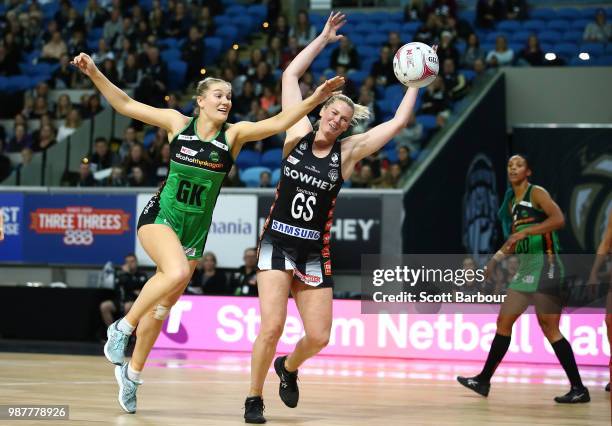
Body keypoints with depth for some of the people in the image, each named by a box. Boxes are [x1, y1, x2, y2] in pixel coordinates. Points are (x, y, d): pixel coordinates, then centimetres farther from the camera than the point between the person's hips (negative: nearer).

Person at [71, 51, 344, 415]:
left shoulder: (234, 135, -4)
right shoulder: (178, 124, -3)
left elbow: (278, 123, -16)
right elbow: (125, 105, 1)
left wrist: (315, 99, -29)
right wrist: (94, 73, -7)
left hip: (195, 231, 3)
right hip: (160, 218, -2)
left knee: (161, 307, 8)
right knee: (177, 272, -33)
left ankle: (132, 372, 28)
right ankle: (123, 327, -13)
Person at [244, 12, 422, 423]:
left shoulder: (348, 151, 2)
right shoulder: (299, 134, 1)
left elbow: (398, 122, -2)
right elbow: (291, 75, 4)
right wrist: (324, 38, 6)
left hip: (316, 253, 2)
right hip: (278, 243, -2)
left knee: (319, 337, 1)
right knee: (272, 326, -16)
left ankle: (288, 368, 35)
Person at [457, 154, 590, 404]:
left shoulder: (536, 193, -7)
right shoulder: (512, 201, 17)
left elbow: (558, 219, -23)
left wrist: (524, 232, -29)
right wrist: (497, 258, 20)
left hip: (544, 265, -8)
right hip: (525, 267, 8)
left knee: (549, 328, -10)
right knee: (503, 321, 10)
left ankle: (579, 389, -7)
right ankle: (484, 381, 18)